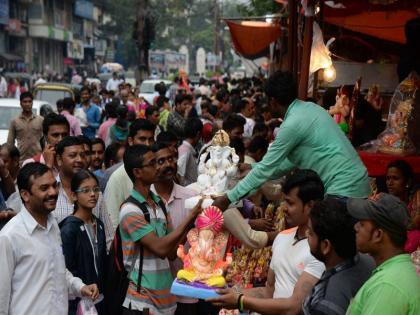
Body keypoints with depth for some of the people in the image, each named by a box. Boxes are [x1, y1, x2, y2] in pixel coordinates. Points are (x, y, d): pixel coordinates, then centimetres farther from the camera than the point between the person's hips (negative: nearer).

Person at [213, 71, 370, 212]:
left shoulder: (293, 123, -17)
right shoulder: (309, 107, 9)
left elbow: (267, 167, -12)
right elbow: (292, 159, 17)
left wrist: (228, 198, -6)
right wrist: (255, 171, 21)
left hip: (344, 188, -9)